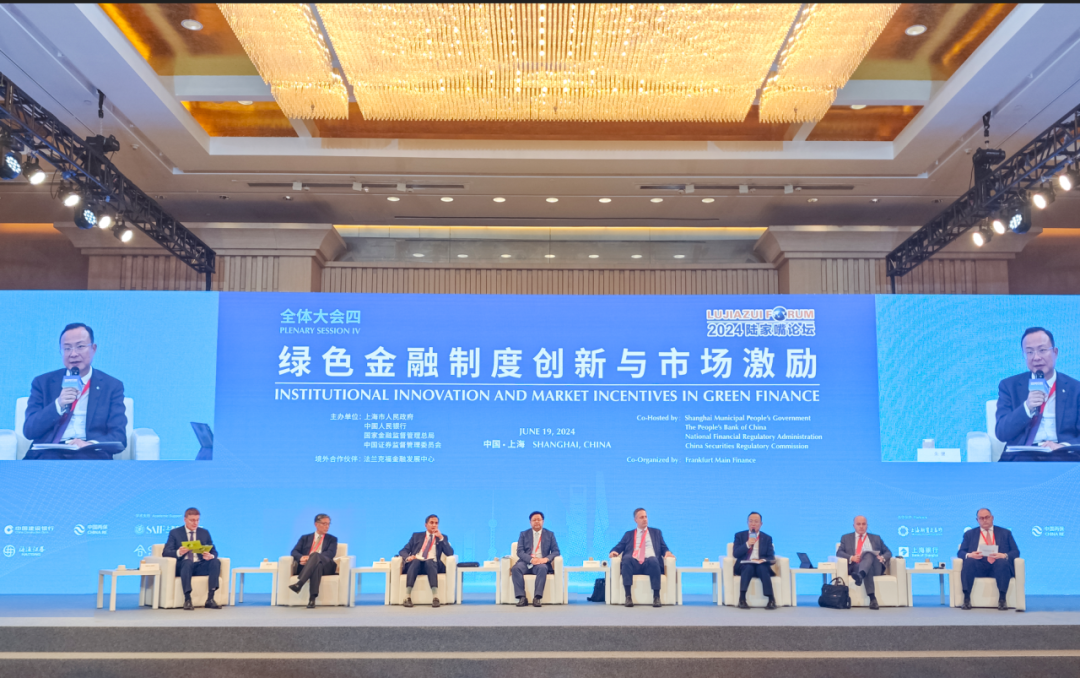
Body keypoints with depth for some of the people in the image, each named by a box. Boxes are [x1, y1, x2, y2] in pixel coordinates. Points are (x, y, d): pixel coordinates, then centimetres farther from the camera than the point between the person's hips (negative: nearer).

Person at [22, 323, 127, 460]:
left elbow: (119, 436, 1)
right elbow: (29, 431, 5)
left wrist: (91, 444, -21)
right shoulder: (42, 383, 13)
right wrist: (58, 405, -12)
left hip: (91, 455, -1)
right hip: (49, 453, 1)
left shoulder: (112, 386, 10)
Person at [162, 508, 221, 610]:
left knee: (216, 562, -27)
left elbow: (214, 551, 13)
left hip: (200, 566, 3)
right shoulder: (175, 533, 9)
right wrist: (178, 552, -24)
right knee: (188, 562, -38)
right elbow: (165, 552, -1)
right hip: (182, 566, -3)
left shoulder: (204, 532, 18)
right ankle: (187, 599, -39)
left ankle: (210, 599, -28)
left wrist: (211, 556, -13)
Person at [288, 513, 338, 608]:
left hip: (325, 566, -1)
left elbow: (330, 553, 0)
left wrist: (311, 557, -17)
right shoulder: (305, 538, 26)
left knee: (315, 555, -38)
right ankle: (312, 597, -55)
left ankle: (299, 584, -55)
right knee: (317, 565, -40)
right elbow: (294, 551, 11)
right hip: (306, 566, 1)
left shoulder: (332, 539, 21)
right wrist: (301, 558, -16)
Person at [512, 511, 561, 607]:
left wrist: (546, 559, -16)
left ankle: (537, 597, -38)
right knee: (515, 568, -33)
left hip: (541, 563, -1)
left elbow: (556, 551, 6)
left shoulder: (550, 534, 14)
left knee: (542, 568, -38)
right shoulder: (524, 534, 13)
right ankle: (522, 598, -32)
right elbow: (520, 551, 1)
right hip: (526, 563, 1)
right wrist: (531, 559, -19)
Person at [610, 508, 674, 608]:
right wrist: (614, 551, -6)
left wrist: (667, 552, -5)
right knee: (627, 558, -35)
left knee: (653, 560, -37)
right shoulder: (629, 534, 27)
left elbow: (663, 548, 19)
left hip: (650, 563, 0)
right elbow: (619, 547, 18)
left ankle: (656, 596, -35)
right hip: (634, 564, 1)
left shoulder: (656, 532, 28)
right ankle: (628, 596, -37)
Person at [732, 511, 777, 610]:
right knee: (749, 567, -36)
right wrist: (747, 544, -13)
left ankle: (771, 600, -39)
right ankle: (742, 599, -40)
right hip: (744, 565, 0)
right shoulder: (739, 535, 13)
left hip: (761, 565, 0)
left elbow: (771, 557, 7)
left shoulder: (767, 538, 16)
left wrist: (763, 560, -17)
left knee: (762, 568, -35)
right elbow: (735, 553, 1)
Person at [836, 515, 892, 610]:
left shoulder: (876, 538, 29)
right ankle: (872, 597, -51)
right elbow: (839, 552, 10)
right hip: (855, 566, 0)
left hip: (875, 567, 1)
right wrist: (851, 557, -11)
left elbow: (888, 552, 21)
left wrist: (882, 557, -5)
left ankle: (860, 575, -63)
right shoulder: (846, 538, 24)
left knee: (868, 554, -35)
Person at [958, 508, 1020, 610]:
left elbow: (1016, 552, 11)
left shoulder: (1005, 533, 22)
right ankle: (966, 599, -35)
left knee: (1002, 562, -35)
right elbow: (960, 552, 12)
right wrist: (969, 555, -13)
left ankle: (1002, 599, -31)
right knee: (968, 561, -34)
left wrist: (1004, 556, -12)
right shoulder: (970, 534, 23)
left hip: (997, 567, 0)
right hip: (978, 566, 0)